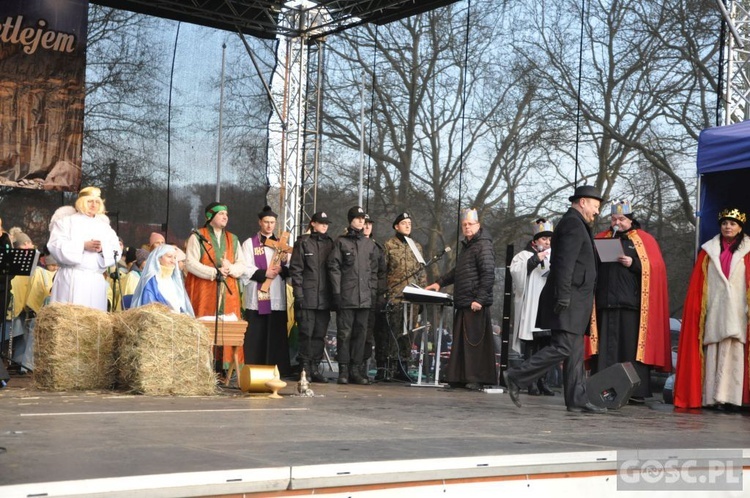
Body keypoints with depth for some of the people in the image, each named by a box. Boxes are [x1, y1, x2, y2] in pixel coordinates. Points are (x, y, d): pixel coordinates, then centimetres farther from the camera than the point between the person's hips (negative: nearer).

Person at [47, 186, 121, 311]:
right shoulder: (67, 221, 7)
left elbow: (115, 252, 10)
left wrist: (102, 249, -12)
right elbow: (56, 245, -6)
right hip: (72, 279, -4)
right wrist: (83, 246, -15)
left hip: (96, 281, 4)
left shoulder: (104, 226, 19)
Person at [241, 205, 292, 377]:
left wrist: (282, 269, -9)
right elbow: (245, 269, -3)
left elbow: (290, 269, 12)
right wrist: (264, 273, -15)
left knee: (277, 336, 1)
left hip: (277, 298, 3)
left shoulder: (281, 244, 18)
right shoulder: (249, 243, 7)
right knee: (256, 337, -4)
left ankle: (277, 371, 4)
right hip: (256, 298, -3)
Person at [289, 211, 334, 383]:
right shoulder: (303, 243, 2)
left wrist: (333, 293, 7)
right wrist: (299, 293, -10)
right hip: (307, 296, -4)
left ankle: (315, 368, 11)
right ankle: (305, 368, 2)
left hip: (324, 297, 4)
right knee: (306, 332, -4)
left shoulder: (330, 243, 15)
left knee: (320, 333, 5)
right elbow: (295, 269, -2)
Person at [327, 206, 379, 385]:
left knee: (360, 333, 5)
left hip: (364, 298, 4)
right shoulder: (341, 242, 4)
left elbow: (374, 270, 18)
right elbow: (334, 267, -2)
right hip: (346, 297, -4)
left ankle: (356, 370, 10)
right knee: (344, 333, -3)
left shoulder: (369, 244, 16)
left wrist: (373, 291, 9)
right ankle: (344, 370, 2)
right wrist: (337, 292, -9)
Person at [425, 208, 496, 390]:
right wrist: (440, 282, 27)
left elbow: (488, 275, -16)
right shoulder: (466, 245, 22)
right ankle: (460, 377, 14)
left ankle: (477, 379, -5)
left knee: (474, 341, -8)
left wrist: (480, 299, -20)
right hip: (463, 303, 9)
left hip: (476, 304, -9)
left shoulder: (483, 245, -8)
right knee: (460, 342, 9)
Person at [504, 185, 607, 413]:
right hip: (570, 300, -11)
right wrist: (563, 296, -25)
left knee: (575, 351, 8)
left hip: (573, 300, 11)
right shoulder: (573, 224, -9)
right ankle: (516, 377, -11)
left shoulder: (573, 223, 23)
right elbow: (565, 263, -20)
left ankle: (577, 399, 8)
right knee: (563, 347, -14)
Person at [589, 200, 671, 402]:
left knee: (631, 346, -6)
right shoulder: (601, 238, 20)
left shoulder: (644, 240, 9)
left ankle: (636, 391, -5)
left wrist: (633, 263, -12)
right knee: (605, 346, -1)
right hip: (605, 300, 3)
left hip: (631, 302, -3)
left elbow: (655, 267, 1)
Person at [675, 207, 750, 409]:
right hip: (713, 308, 2)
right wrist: (697, 307, 2)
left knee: (732, 351, -9)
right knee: (712, 352, -2)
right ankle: (711, 397, -2)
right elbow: (697, 283, 12)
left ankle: (728, 396, -12)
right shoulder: (709, 250, 16)